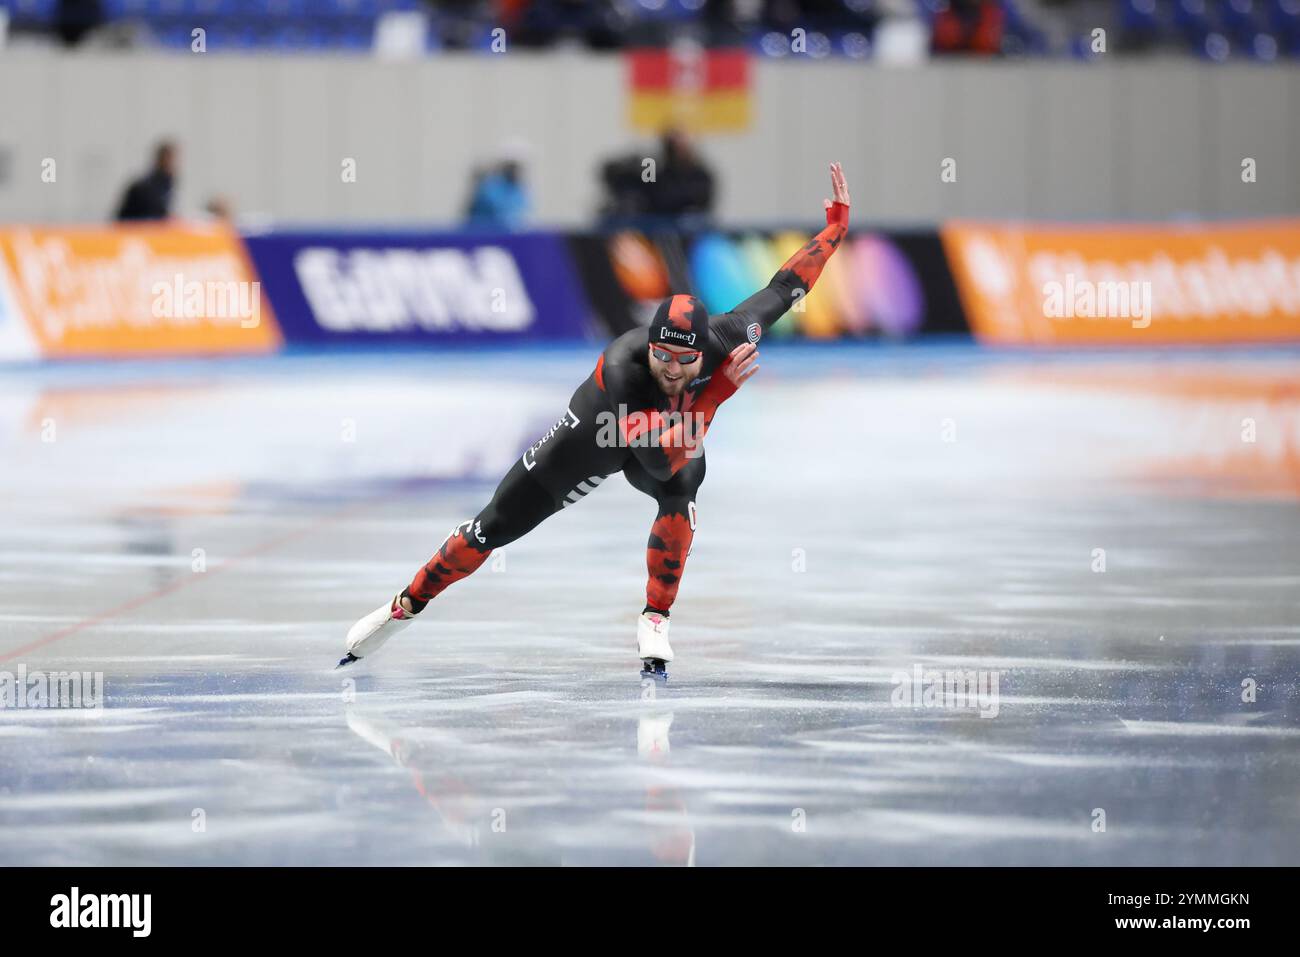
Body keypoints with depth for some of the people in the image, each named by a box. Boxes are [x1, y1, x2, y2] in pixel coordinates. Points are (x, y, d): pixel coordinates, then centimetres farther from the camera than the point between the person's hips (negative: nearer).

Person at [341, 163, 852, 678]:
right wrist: (720, 391, -55)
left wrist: (836, 225, -17)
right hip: (595, 435, -2)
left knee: (680, 492, -34)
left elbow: (783, 287, -19)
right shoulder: (619, 369, -46)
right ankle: (405, 606, 25)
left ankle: (655, 621, -18)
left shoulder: (725, 339, -35)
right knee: (496, 526, 4)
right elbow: (662, 456, -51)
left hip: (673, 428, 2)